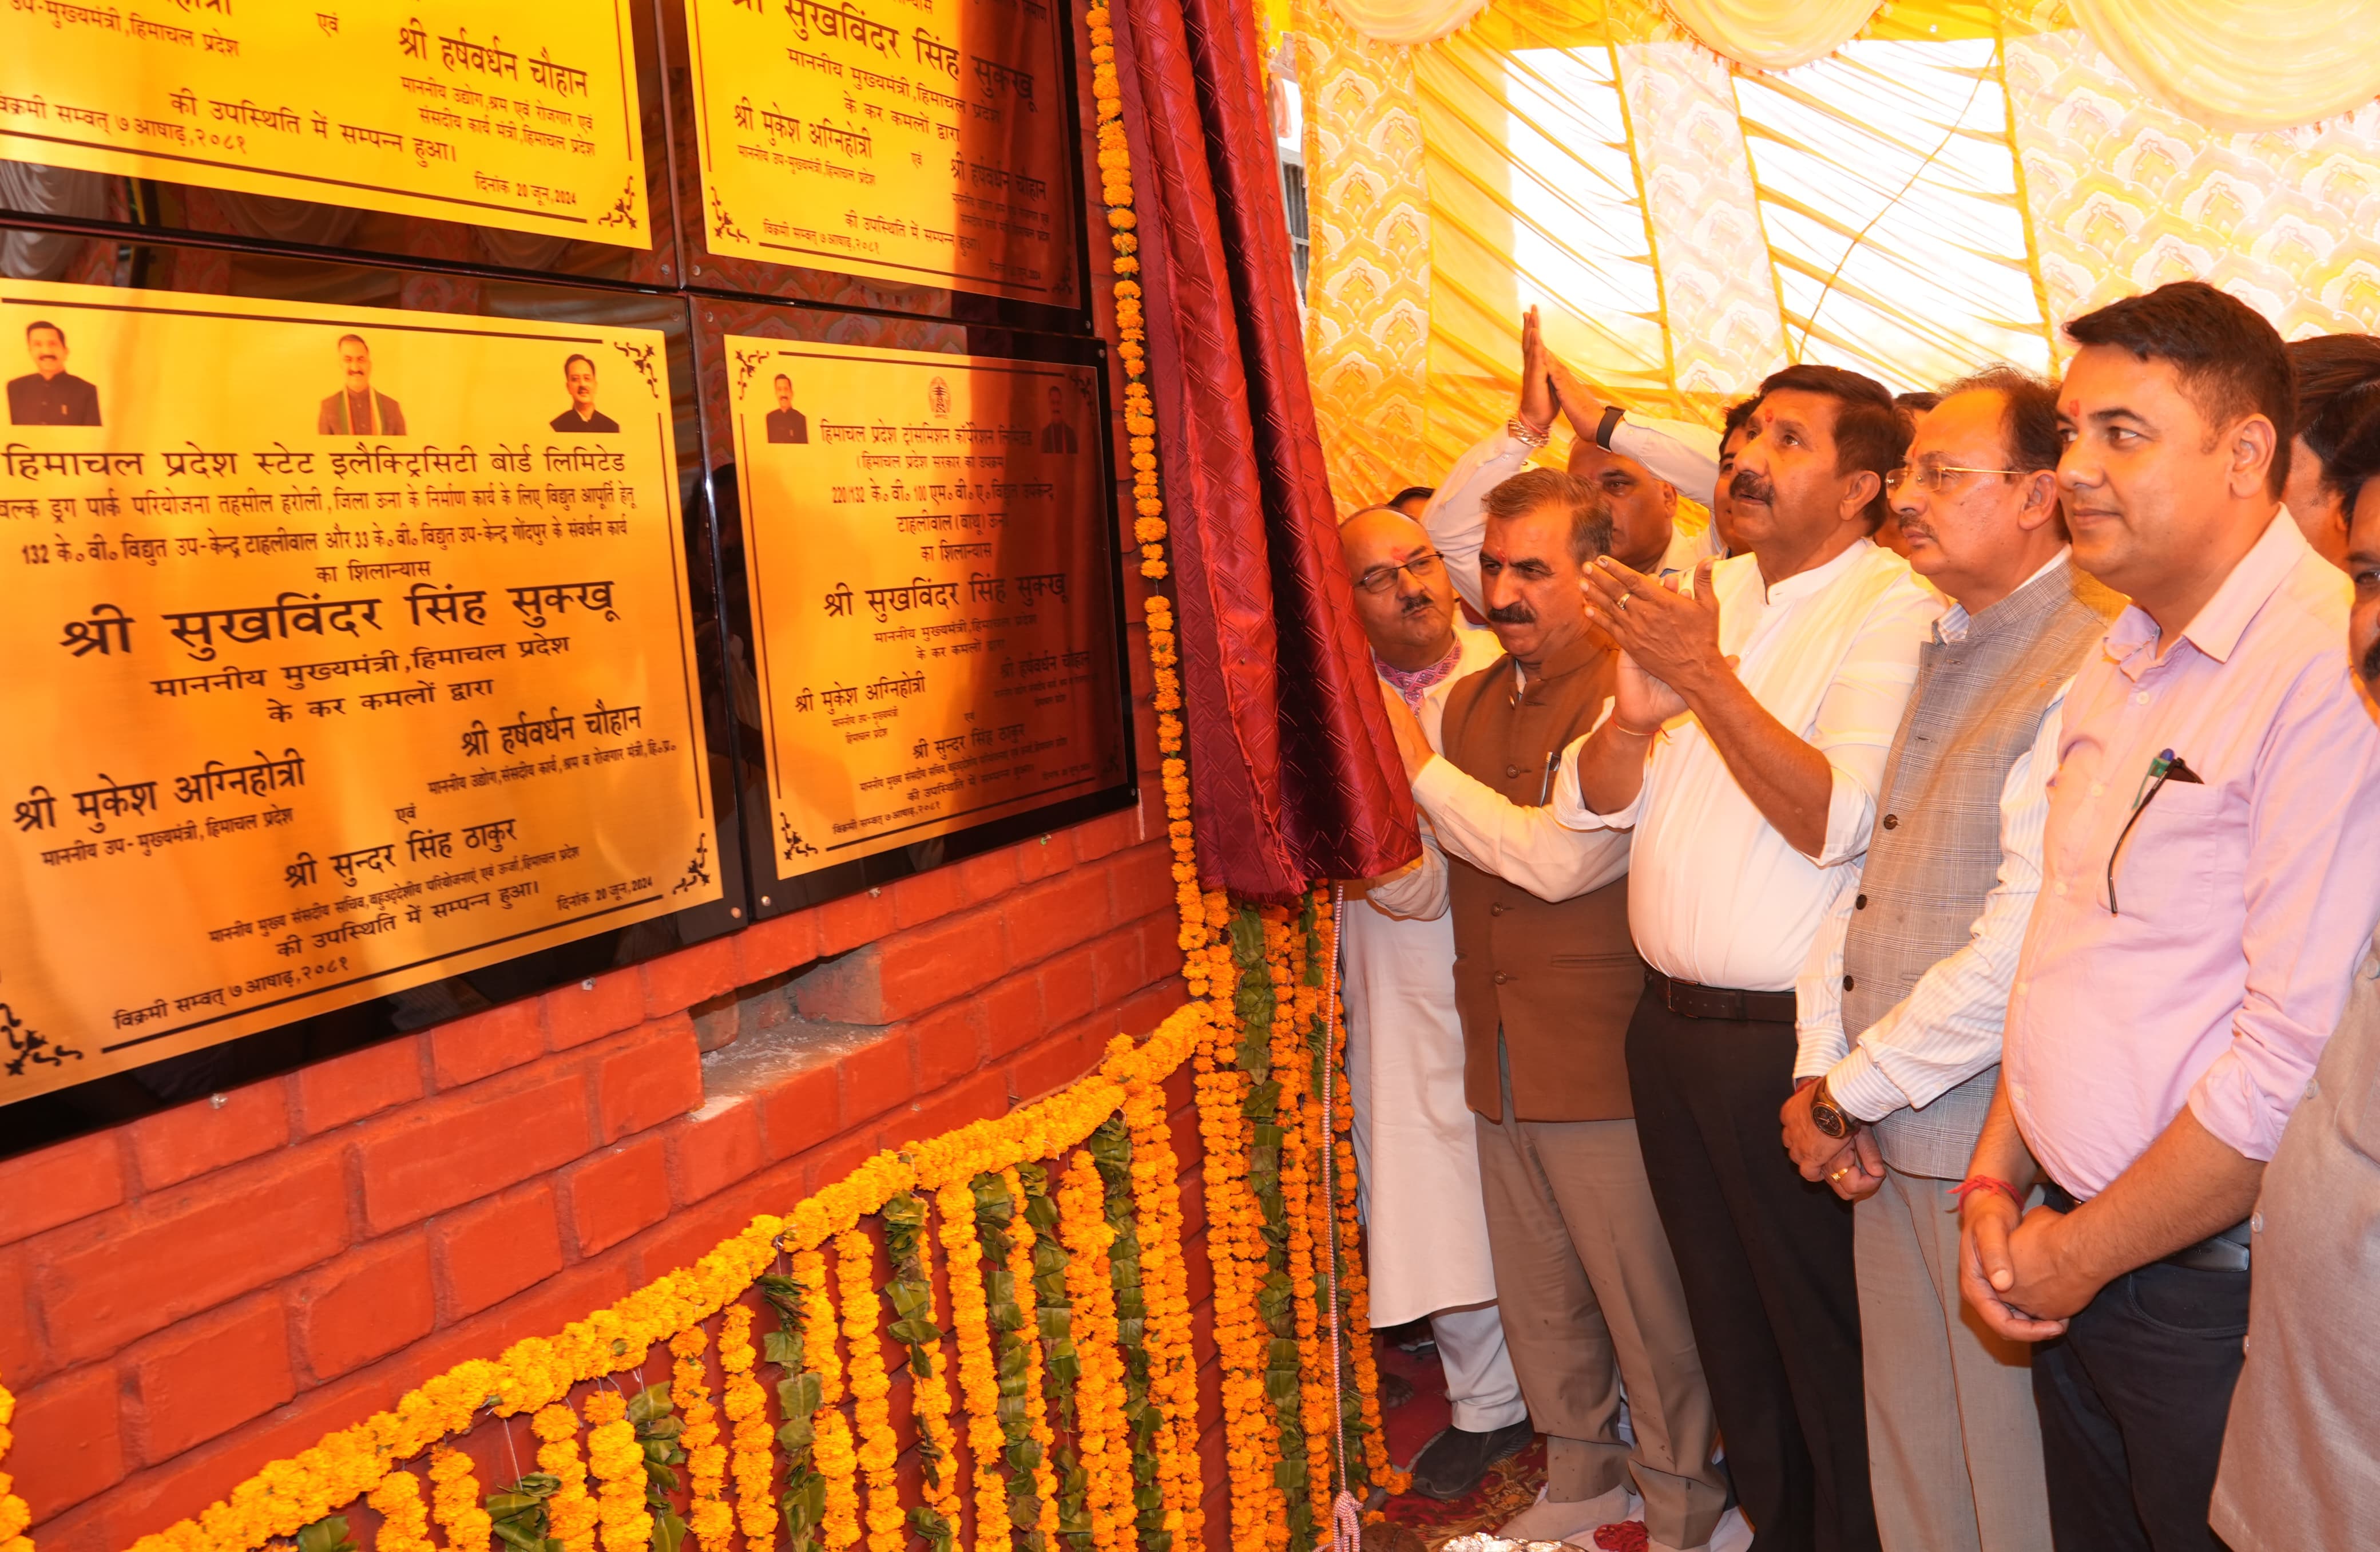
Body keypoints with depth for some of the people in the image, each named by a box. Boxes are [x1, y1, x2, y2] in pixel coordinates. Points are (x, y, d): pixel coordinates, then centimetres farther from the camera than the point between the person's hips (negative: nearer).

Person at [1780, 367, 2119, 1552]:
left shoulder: (2089, 667, -17)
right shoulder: (1941, 651, 14)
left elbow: (2025, 948, -22)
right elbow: (1855, 861, 13)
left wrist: (1850, 1091, -12)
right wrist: (1823, 1069, 2)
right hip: (1887, 1135, 8)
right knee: (1908, 1451, 19)